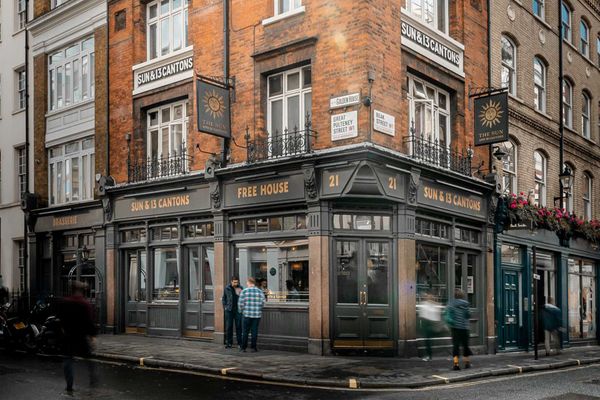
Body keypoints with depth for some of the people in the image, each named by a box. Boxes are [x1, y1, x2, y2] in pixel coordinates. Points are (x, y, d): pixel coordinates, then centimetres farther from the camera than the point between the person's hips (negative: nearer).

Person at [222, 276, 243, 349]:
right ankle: (229, 343, 10)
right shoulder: (227, 288, 3)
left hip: (238, 310, -1)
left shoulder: (240, 288, 0)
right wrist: (225, 307, 4)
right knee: (228, 327, 2)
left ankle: (239, 343, 8)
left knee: (238, 326, 0)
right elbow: (223, 298, 12)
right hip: (229, 310, 1)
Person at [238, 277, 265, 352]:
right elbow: (262, 303, 0)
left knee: (245, 331, 6)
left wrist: (242, 311, 12)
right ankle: (253, 347, 8)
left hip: (247, 314, -2)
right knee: (254, 331, 7)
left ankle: (243, 347, 8)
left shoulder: (244, 291, -5)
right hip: (257, 315, 2)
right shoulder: (260, 292, 2)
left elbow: (240, 303, -6)